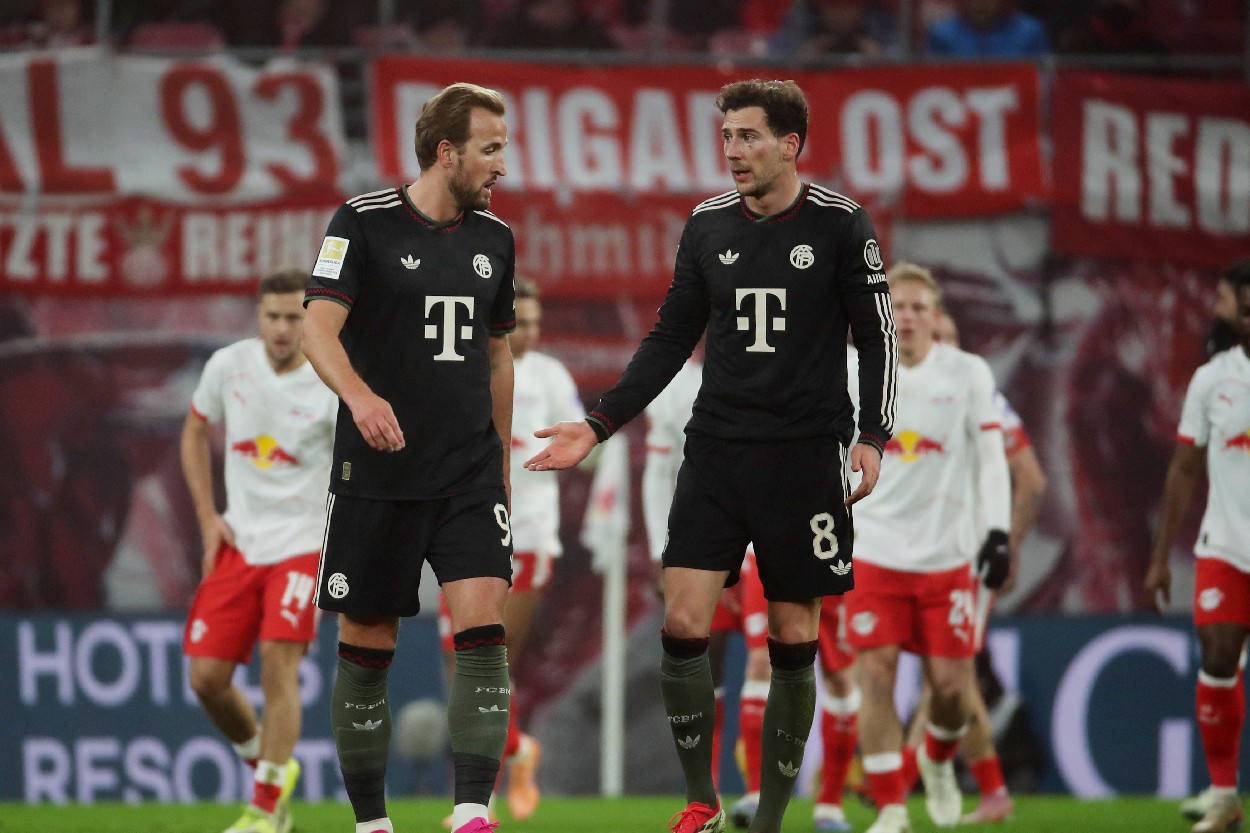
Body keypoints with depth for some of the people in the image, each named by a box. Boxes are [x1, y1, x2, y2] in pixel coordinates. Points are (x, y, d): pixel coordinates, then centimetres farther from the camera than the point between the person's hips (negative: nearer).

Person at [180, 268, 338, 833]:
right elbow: (196, 433, 16)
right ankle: (270, 768, 25)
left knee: (278, 662, -20)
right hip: (237, 543, 4)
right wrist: (208, 517, 8)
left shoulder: (333, 387, -13)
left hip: (304, 543, -4)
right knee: (207, 677, -2)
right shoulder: (229, 365, -1)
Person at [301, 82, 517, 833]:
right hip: (377, 472, -3)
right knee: (367, 648, 3)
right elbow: (320, 328, -16)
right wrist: (361, 396, -34)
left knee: (484, 628, -14)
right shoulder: (364, 223, -6)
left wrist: (502, 457, 20)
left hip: (469, 474, 3)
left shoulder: (494, 240, 10)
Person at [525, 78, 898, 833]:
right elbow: (672, 339, 13)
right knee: (683, 622, -9)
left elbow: (878, 337, -1)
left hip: (805, 458, -3)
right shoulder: (708, 225, 6)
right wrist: (600, 426, 7)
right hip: (716, 451, 3)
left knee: (794, 638, 1)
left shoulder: (841, 225, -4)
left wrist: (872, 439, -13)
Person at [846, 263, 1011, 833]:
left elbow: (990, 458, 0)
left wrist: (997, 532, -8)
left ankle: (937, 762, 32)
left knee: (951, 683, -1)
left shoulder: (967, 374, -1)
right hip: (875, 554, 0)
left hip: (947, 555, 0)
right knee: (876, 678, -10)